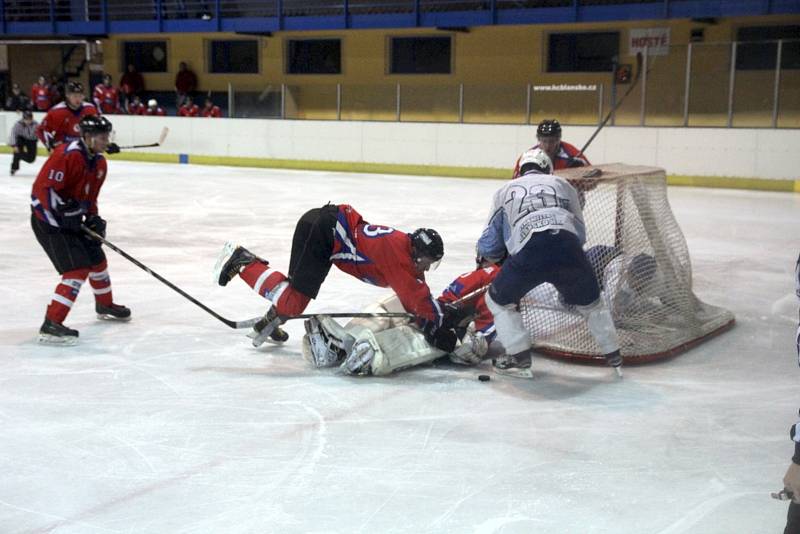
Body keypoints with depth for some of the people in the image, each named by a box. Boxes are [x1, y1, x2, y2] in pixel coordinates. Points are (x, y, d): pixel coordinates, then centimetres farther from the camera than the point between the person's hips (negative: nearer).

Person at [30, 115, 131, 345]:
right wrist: (63, 210, -30)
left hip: (71, 220, 9)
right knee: (78, 268, -18)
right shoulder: (66, 155, -23)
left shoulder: (99, 163, 6)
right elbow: (42, 188, -26)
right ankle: (51, 325, -18)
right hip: (48, 218, -9)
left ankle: (105, 305, 46)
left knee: (97, 259, 20)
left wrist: (94, 218, 3)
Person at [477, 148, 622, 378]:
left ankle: (519, 359, 18)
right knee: (590, 302, 27)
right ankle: (615, 357, 33)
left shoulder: (505, 191, 28)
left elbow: (488, 245, 26)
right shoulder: (562, 184, 30)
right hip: (568, 249, 2)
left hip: (527, 254, -1)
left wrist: (484, 253, 49)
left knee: (499, 300, 24)